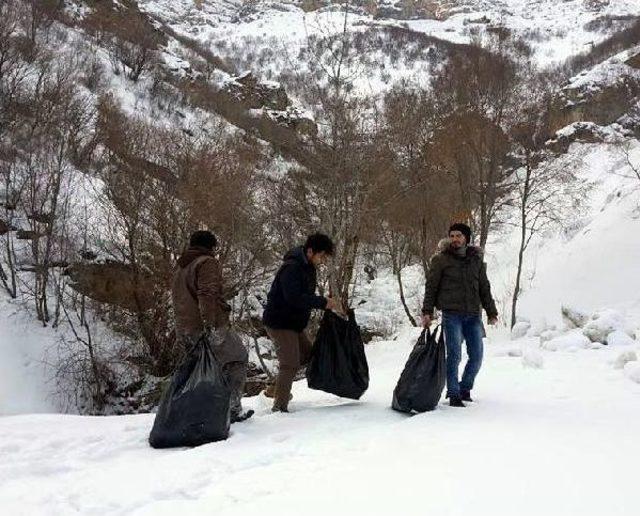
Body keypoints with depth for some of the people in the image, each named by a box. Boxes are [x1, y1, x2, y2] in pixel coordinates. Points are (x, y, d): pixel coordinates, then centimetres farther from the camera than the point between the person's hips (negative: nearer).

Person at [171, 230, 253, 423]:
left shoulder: (180, 268, 23)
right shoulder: (207, 263, -6)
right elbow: (207, 295, -21)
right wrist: (209, 323, -28)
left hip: (185, 330, 8)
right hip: (212, 327, -8)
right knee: (237, 359, 5)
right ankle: (232, 408, -1)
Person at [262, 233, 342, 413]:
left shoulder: (308, 267, 8)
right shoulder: (291, 268, -24)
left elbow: (306, 296, 11)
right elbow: (294, 298, -36)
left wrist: (328, 304, -5)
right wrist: (323, 302, -32)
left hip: (294, 323, 10)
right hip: (279, 322, -10)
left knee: (307, 354, 19)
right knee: (291, 364, -10)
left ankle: (278, 388, 31)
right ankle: (279, 407, -2)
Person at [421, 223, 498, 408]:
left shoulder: (476, 259, 12)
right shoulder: (441, 259, 1)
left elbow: (484, 288, 17)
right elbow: (431, 287, 2)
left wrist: (491, 312, 14)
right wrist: (427, 312, -5)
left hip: (473, 315, 4)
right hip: (451, 314, -4)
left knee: (476, 356, 5)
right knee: (454, 355, -8)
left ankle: (464, 389, 23)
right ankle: (454, 394, 2)